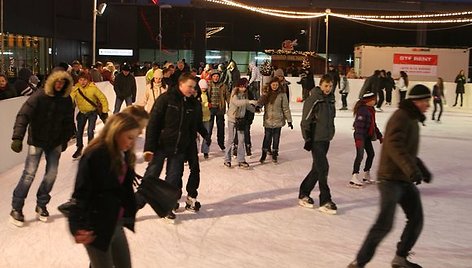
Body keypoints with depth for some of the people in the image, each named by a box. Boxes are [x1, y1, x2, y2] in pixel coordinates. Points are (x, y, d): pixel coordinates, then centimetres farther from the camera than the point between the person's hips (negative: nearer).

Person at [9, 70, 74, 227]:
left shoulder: (66, 100, -2)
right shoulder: (39, 96, -15)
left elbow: (68, 122, 8)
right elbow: (23, 116, -20)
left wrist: (65, 140, 10)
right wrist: (17, 138, -28)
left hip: (55, 143, 4)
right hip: (37, 141, -4)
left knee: (51, 174, 4)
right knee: (29, 174, -5)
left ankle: (41, 205, 22)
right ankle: (16, 209, 7)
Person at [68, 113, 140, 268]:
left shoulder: (123, 155, 4)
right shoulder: (95, 155, -21)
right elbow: (82, 193, -23)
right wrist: (81, 227, -28)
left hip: (115, 224, 8)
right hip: (96, 227, -8)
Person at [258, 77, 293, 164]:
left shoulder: (282, 94, -5)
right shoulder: (266, 93, 3)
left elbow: (286, 108, -4)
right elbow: (261, 102, -1)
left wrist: (289, 120, -4)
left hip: (278, 120, -1)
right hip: (268, 120, 1)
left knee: (276, 138, 9)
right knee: (267, 137, 2)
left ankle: (274, 154, 23)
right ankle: (264, 154, 16)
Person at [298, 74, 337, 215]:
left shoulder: (330, 99, 10)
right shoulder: (313, 99, -13)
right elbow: (305, 121, -14)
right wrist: (307, 139, -15)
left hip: (326, 139, 8)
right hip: (316, 139, -8)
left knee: (317, 168, 12)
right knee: (323, 168, -10)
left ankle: (303, 194, 24)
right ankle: (325, 201, -4)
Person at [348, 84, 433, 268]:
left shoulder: (413, 119, 18)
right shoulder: (401, 117, -13)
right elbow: (394, 146, -29)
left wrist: (422, 170, 28)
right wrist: (412, 169, -37)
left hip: (405, 179, 10)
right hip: (391, 179, -10)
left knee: (416, 220, 10)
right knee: (384, 224, -12)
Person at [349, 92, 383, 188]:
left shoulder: (371, 109, 13)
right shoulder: (362, 110, -18)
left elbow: (373, 125, 23)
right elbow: (359, 125, -25)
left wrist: (379, 136, 27)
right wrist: (359, 139, -30)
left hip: (367, 136, 10)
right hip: (360, 136, -10)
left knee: (371, 154, 15)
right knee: (360, 155, -14)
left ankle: (366, 176, 27)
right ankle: (354, 178, -14)